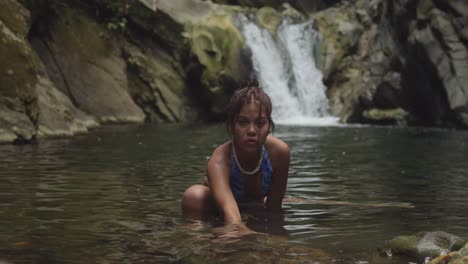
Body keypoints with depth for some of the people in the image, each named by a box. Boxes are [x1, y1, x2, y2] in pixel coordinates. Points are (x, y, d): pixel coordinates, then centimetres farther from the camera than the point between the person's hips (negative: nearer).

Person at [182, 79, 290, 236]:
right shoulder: (219, 161, -42)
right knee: (194, 196, -32)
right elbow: (232, 217, -61)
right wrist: (245, 233, -80)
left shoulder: (278, 151, -33)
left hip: (256, 205, 5)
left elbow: (273, 210, -22)